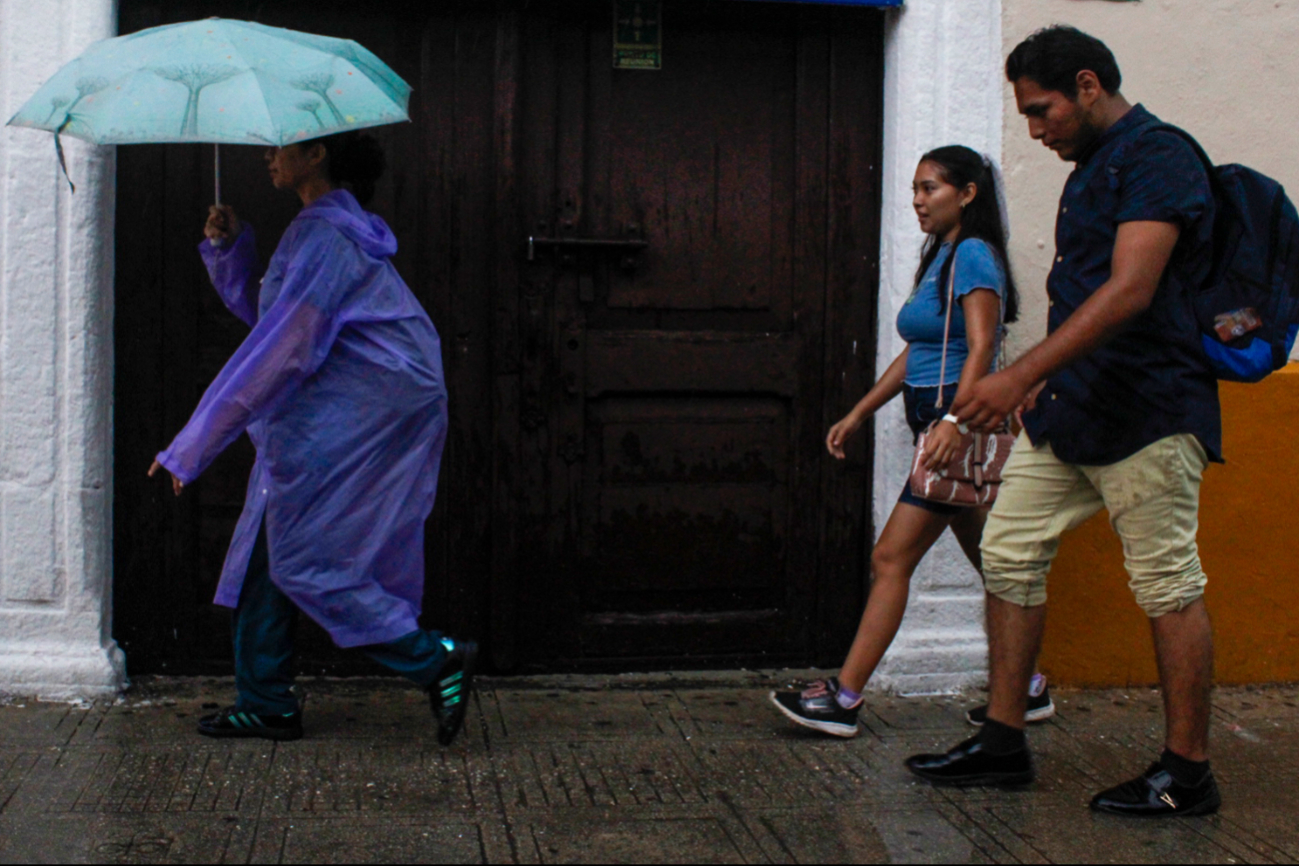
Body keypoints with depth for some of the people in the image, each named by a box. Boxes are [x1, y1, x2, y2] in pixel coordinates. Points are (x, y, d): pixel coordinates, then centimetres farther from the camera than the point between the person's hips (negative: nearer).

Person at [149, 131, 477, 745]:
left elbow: (281, 349, -22)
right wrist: (228, 247, 7)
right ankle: (265, 705, 18)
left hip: (350, 421, -10)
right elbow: (260, 311, 25)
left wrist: (190, 449, -19)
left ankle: (437, 662, -1)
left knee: (305, 562, -5)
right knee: (265, 553, 11)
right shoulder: (331, 227, 17)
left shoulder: (322, 237, -16)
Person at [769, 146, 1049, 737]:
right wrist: (858, 414, 22)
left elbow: (980, 349, -21)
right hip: (940, 425, 10)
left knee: (892, 558, -10)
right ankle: (1026, 689, 21)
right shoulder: (939, 258, 19)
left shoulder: (974, 255, -9)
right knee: (987, 561, 13)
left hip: (962, 424, -10)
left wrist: (954, 421, -33)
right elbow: (914, 355, 23)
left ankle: (844, 699, -8)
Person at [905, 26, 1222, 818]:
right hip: (1068, 409, 10)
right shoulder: (1092, 168, 17)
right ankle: (1004, 744, 16)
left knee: (1170, 588, -2)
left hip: (1145, 411, -10)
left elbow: (1130, 291, -25)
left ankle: (1189, 773, 8)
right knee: (1010, 558, 8)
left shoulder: (1158, 159, -13)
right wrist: (1046, 376, 19)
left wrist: (1021, 374, -30)